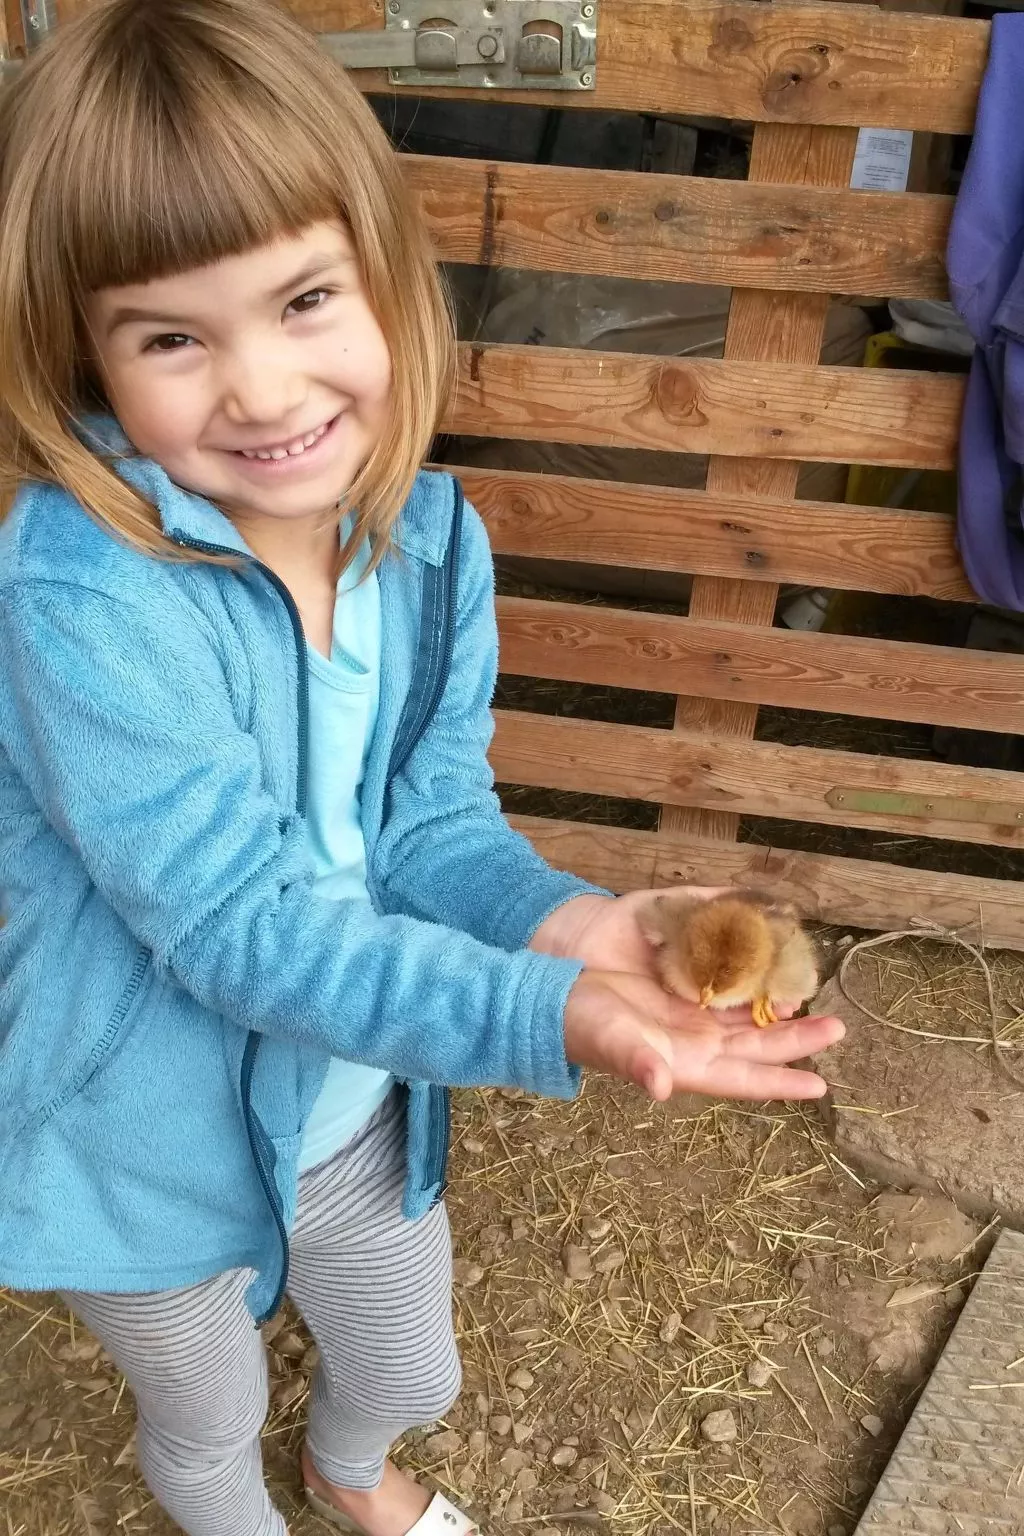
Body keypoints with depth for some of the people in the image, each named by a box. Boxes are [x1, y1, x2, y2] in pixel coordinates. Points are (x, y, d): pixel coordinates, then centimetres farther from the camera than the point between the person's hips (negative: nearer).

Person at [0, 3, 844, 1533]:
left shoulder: (432, 538, -15)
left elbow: (431, 818, -11)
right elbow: (241, 923, -34)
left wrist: (552, 917, -32)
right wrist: (546, 1017, -44)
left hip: (360, 1106, 5)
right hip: (153, 1143, -4)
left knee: (414, 1376, 32)